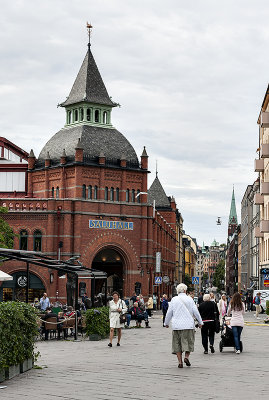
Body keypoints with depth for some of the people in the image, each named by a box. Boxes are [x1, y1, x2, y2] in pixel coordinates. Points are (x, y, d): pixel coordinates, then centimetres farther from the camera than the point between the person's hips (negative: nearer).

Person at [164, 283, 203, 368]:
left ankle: (180, 362, 3)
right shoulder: (189, 299, 1)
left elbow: (169, 313, 5)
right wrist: (200, 322, 12)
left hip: (176, 325, 1)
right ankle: (186, 356, -9)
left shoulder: (174, 300, 2)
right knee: (188, 342, 10)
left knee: (177, 344, 6)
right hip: (188, 325, -1)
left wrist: (166, 323, 17)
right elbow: (195, 312, 2)